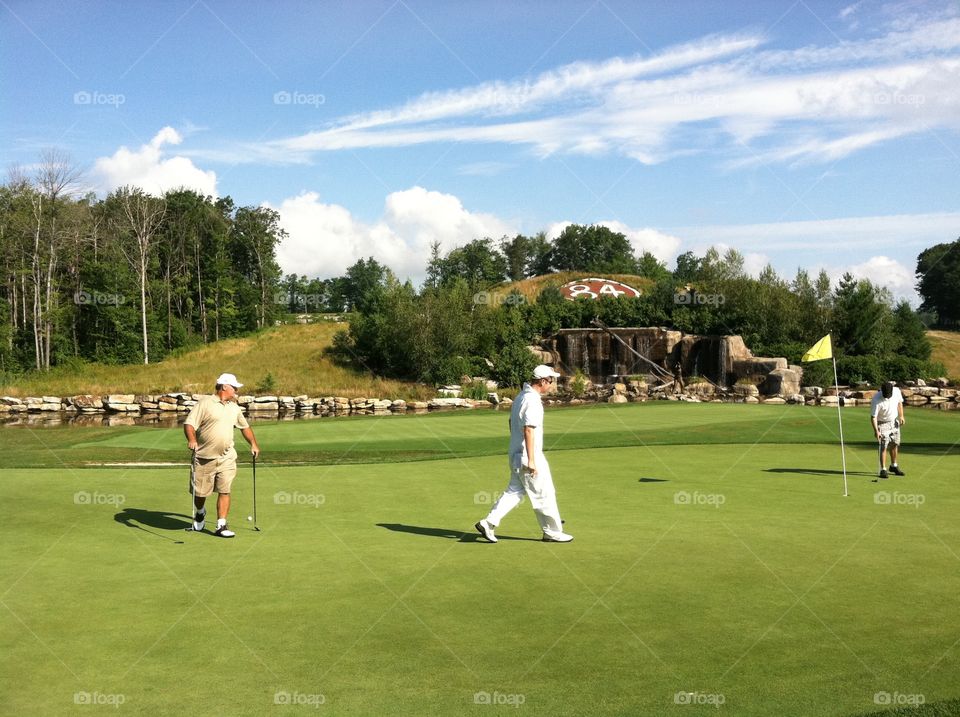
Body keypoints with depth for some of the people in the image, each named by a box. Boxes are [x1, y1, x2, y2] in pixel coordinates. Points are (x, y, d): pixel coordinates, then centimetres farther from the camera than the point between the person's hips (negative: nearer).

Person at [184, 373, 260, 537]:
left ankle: (221, 525, -1)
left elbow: (245, 426, 29)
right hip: (204, 458, -4)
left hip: (227, 458, 4)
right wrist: (192, 440, -29)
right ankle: (200, 514, 37)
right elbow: (189, 423, -13)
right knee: (201, 492, 7)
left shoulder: (235, 408, 15)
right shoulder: (205, 403, -5)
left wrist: (253, 444, 26)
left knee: (224, 491, -6)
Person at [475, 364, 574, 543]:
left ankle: (488, 523, 6)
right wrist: (531, 460, -25)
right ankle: (552, 532, 14)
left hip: (516, 454, 9)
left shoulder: (520, 396, 11)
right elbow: (529, 430, -25)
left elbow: (512, 423, 21)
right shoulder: (533, 400, -19)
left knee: (514, 492, 12)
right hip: (528, 457, -9)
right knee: (545, 495, 3)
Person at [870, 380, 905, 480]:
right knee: (883, 447, -9)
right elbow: (873, 417, -25)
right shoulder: (876, 400, -29)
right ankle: (883, 469, -3)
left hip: (894, 422, 5)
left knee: (895, 445, 12)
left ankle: (894, 466, 28)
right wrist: (876, 430, -33)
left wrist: (901, 416, 3)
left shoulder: (897, 391, -14)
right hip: (882, 424, -5)